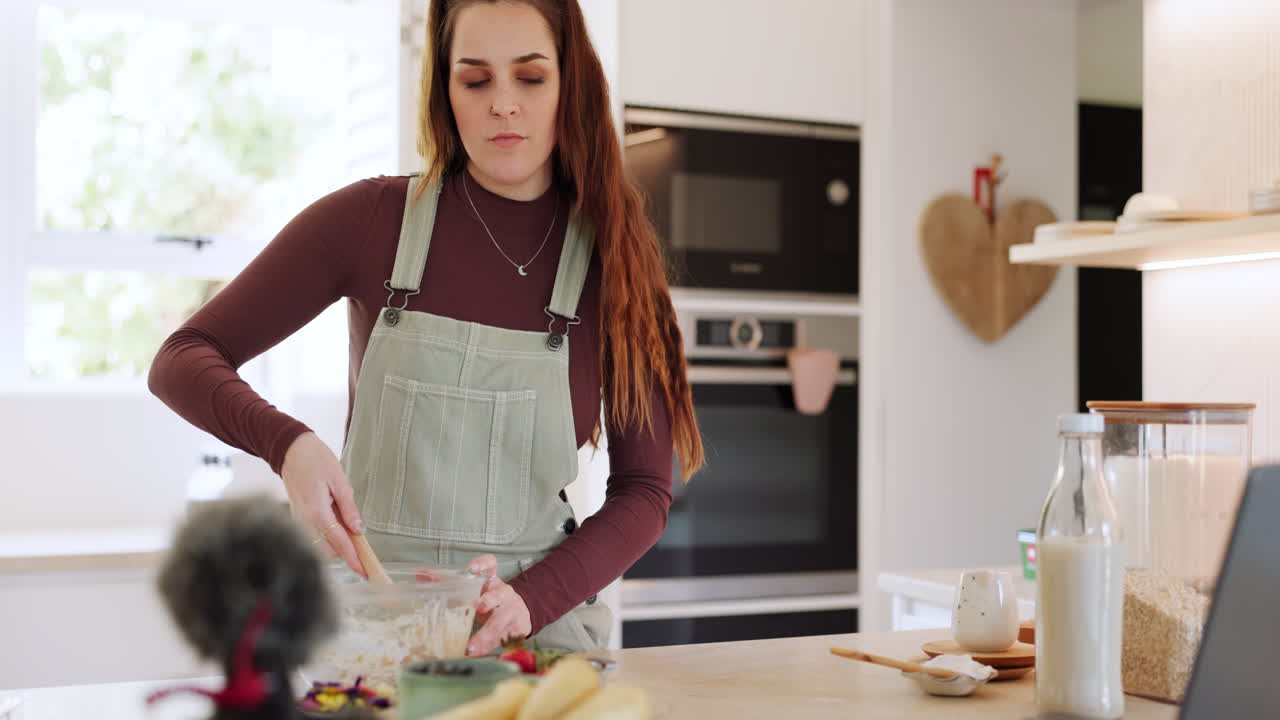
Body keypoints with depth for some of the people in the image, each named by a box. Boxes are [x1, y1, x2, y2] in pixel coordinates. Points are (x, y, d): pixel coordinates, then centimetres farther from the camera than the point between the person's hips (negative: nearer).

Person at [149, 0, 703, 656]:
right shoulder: (370, 219, -2)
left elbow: (644, 488, 2)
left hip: (539, 623, 0)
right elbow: (181, 362, -1)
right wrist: (288, 443, -21)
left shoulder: (614, 259, 1)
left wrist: (532, 598, -15)